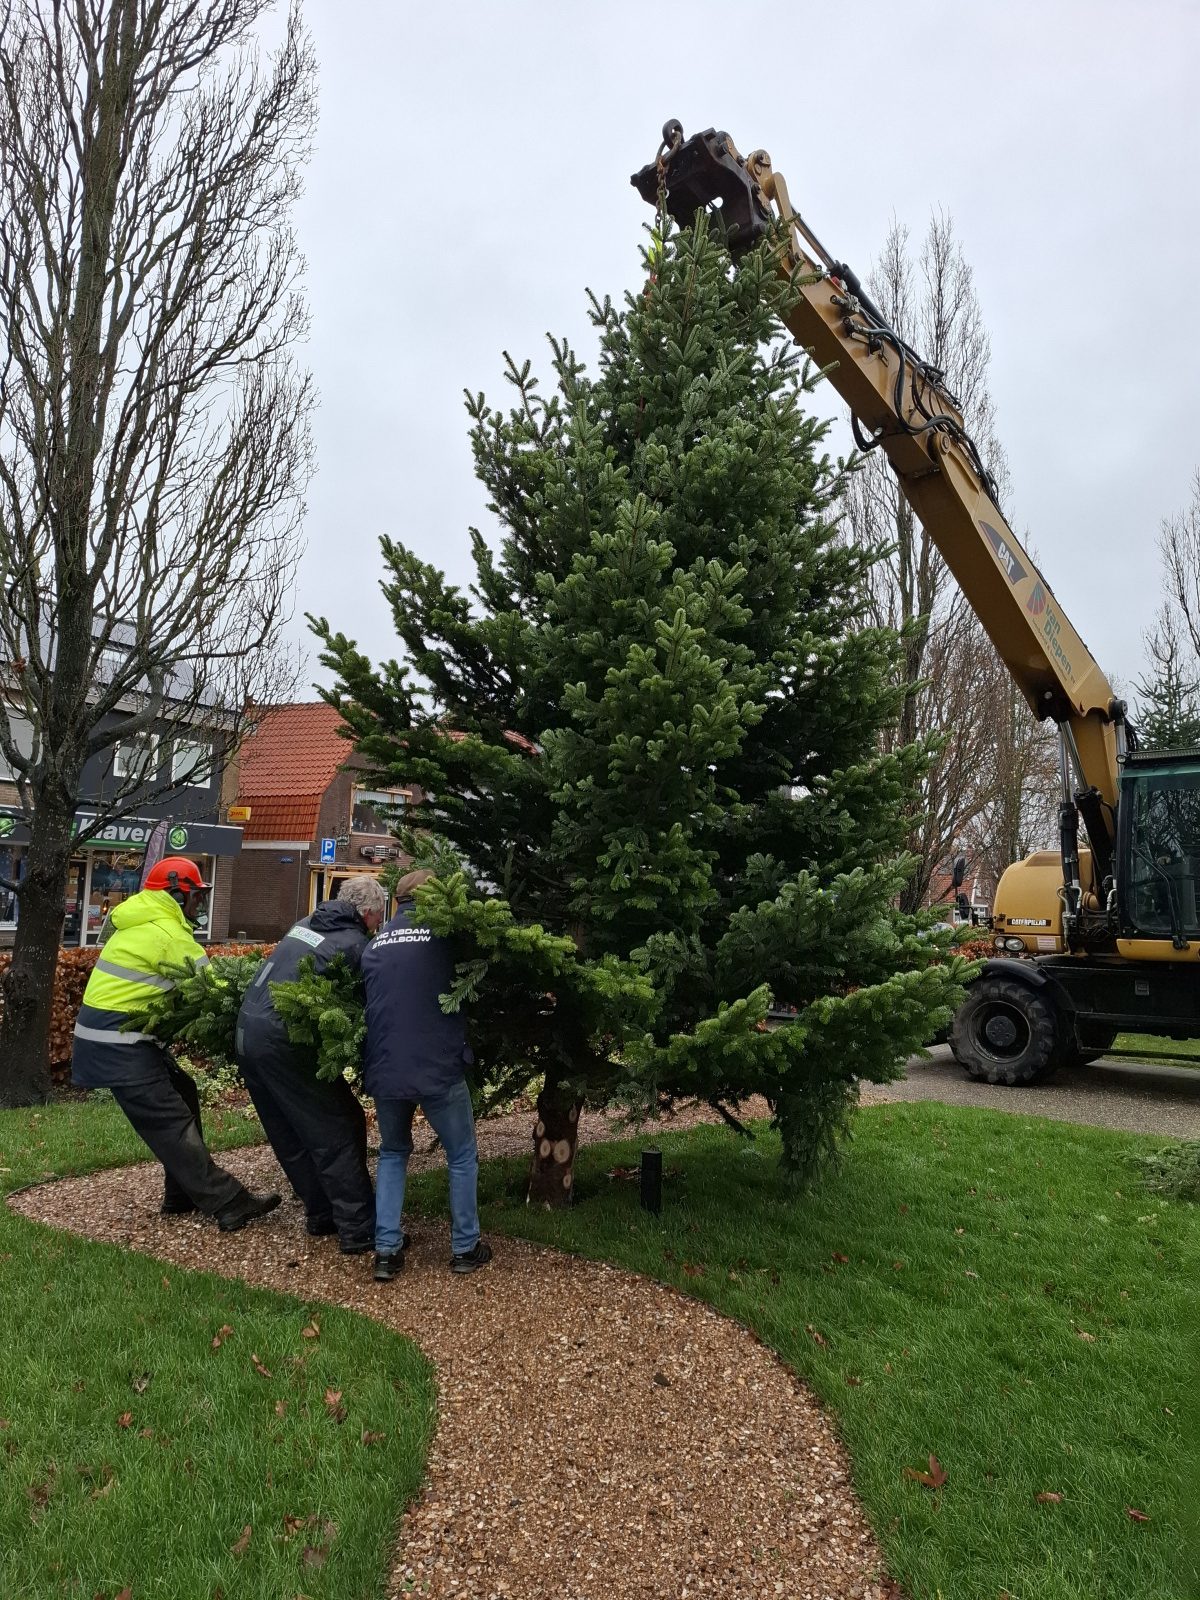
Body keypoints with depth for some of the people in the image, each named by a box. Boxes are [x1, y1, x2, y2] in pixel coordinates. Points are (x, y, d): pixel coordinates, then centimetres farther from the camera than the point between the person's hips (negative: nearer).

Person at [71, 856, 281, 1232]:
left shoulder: (142, 924, 14)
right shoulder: (169, 933, -16)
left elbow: (191, 982, 13)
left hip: (120, 1035, 10)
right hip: (118, 1042, -10)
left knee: (181, 1094, 15)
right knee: (171, 1122, -9)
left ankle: (182, 1195, 22)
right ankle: (230, 1204, -7)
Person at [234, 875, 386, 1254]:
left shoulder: (305, 924, 15)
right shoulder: (354, 944, -7)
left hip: (248, 1031, 9)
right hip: (282, 1042, -8)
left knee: (290, 1135, 17)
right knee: (338, 1133, -1)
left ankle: (323, 1214, 26)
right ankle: (359, 1231, 1)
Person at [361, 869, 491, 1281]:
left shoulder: (375, 945, 11)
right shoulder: (443, 933, -3)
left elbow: (367, 1002, 18)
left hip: (385, 1072, 4)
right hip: (438, 1069, -4)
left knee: (392, 1154, 23)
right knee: (461, 1156, 15)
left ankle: (386, 1250, 17)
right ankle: (465, 1248, 23)